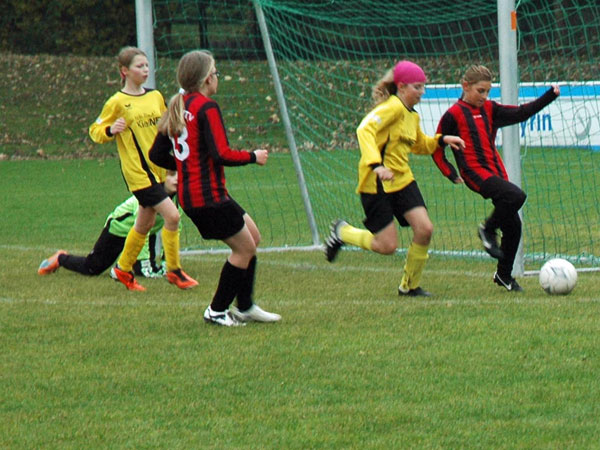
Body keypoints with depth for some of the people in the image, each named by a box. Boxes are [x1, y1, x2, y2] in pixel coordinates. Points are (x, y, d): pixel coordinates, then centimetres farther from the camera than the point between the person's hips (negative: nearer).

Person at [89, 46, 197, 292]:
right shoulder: (117, 102, -8)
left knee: (145, 223, 15)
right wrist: (110, 130, -22)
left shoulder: (155, 96, 9)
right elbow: (95, 131, -2)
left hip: (158, 170, 7)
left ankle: (124, 270, 31)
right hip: (138, 172, -7)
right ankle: (174, 271, 0)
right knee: (172, 216, -14)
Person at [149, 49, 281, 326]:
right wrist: (253, 157, -8)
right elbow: (221, 154, -23)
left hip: (189, 193, 9)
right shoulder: (206, 108, -15)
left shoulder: (176, 108, 11)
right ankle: (217, 311, 11)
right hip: (209, 197, -9)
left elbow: (157, 155, 14)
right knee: (245, 247, 3)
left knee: (252, 237, 18)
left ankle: (245, 307, 23)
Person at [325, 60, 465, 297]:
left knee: (425, 229, -9)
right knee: (387, 246, -6)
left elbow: (420, 144, 32)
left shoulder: (412, 116, 13)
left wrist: (442, 140, 13)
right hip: (376, 183, -8)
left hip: (402, 180, 8)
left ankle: (410, 286, 9)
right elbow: (365, 129, -28)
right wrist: (376, 164, -40)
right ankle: (342, 232, 21)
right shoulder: (393, 107, -14)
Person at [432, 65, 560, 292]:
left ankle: (504, 275, 19)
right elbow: (436, 149, 0)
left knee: (513, 225, 4)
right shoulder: (454, 115, -2)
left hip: (496, 171, 7)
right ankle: (488, 229, -5)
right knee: (516, 196, -28)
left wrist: (551, 95, 5)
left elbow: (521, 113, 13)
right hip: (475, 173, -7)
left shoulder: (489, 109, 14)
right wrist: (451, 174, -10)